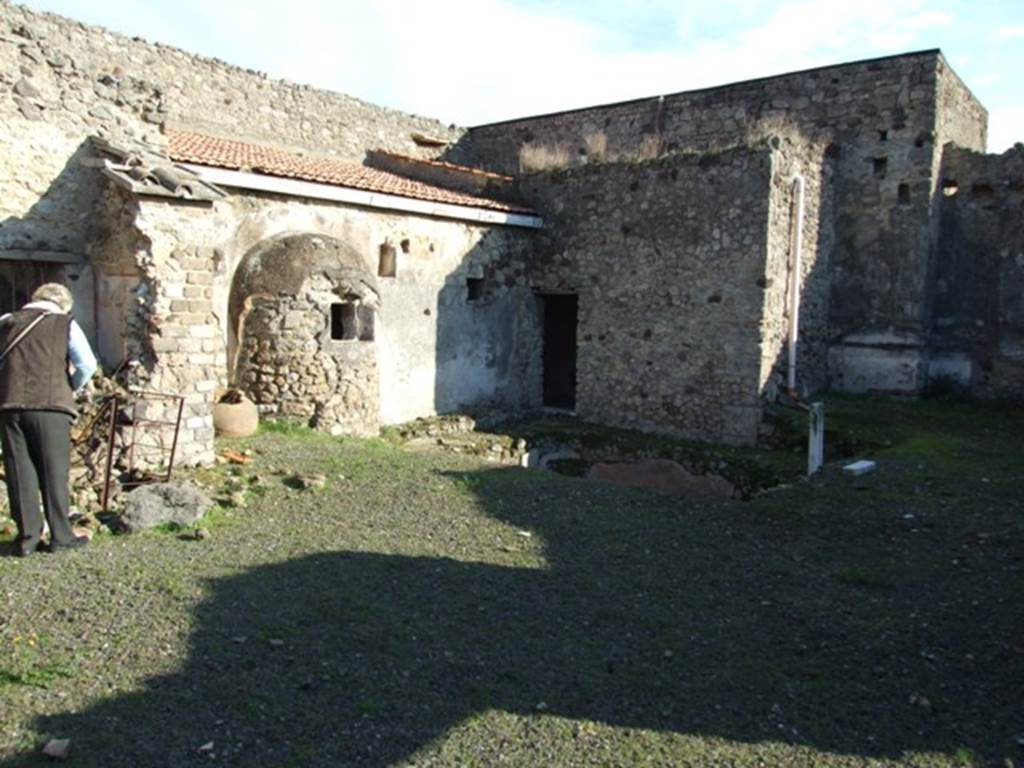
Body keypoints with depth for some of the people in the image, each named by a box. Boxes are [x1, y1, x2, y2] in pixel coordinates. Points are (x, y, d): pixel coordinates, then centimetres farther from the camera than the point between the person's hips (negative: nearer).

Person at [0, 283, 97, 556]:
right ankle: (61, 535, 9)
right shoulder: (65, 324, 4)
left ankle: (27, 537, 10)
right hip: (50, 403, -3)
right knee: (54, 471, 5)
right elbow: (87, 364, -7)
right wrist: (72, 388, 10)